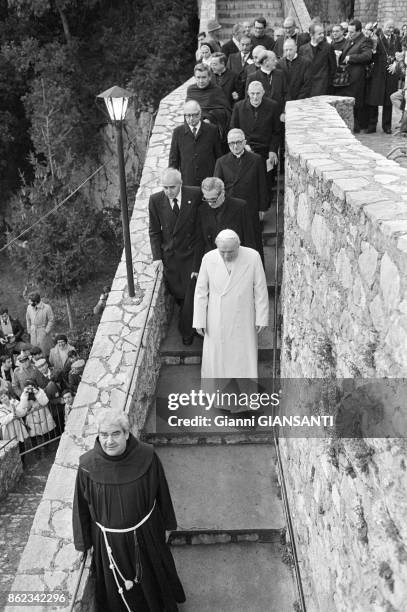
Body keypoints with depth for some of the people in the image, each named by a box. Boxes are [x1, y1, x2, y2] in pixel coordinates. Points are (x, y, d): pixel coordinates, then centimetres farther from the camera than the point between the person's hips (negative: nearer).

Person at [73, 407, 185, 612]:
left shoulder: (146, 457, -23)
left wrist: (167, 525, 4)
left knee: (152, 572, 26)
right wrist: (83, 541, 3)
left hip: (145, 533, 0)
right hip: (109, 540, 0)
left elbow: (161, 493, -7)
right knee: (117, 583, 23)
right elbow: (81, 506, -7)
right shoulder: (88, 466, -22)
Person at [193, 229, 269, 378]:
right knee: (215, 355, 12)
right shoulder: (208, 259, -13)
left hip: (243, 320, -1)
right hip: (217, 320, 1)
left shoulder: (253, 257, -16)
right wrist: (199, 321, -2)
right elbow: (201, 291, -4)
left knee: (244, 357, 9)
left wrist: (261, 318, -3)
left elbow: (260, 289, -6)